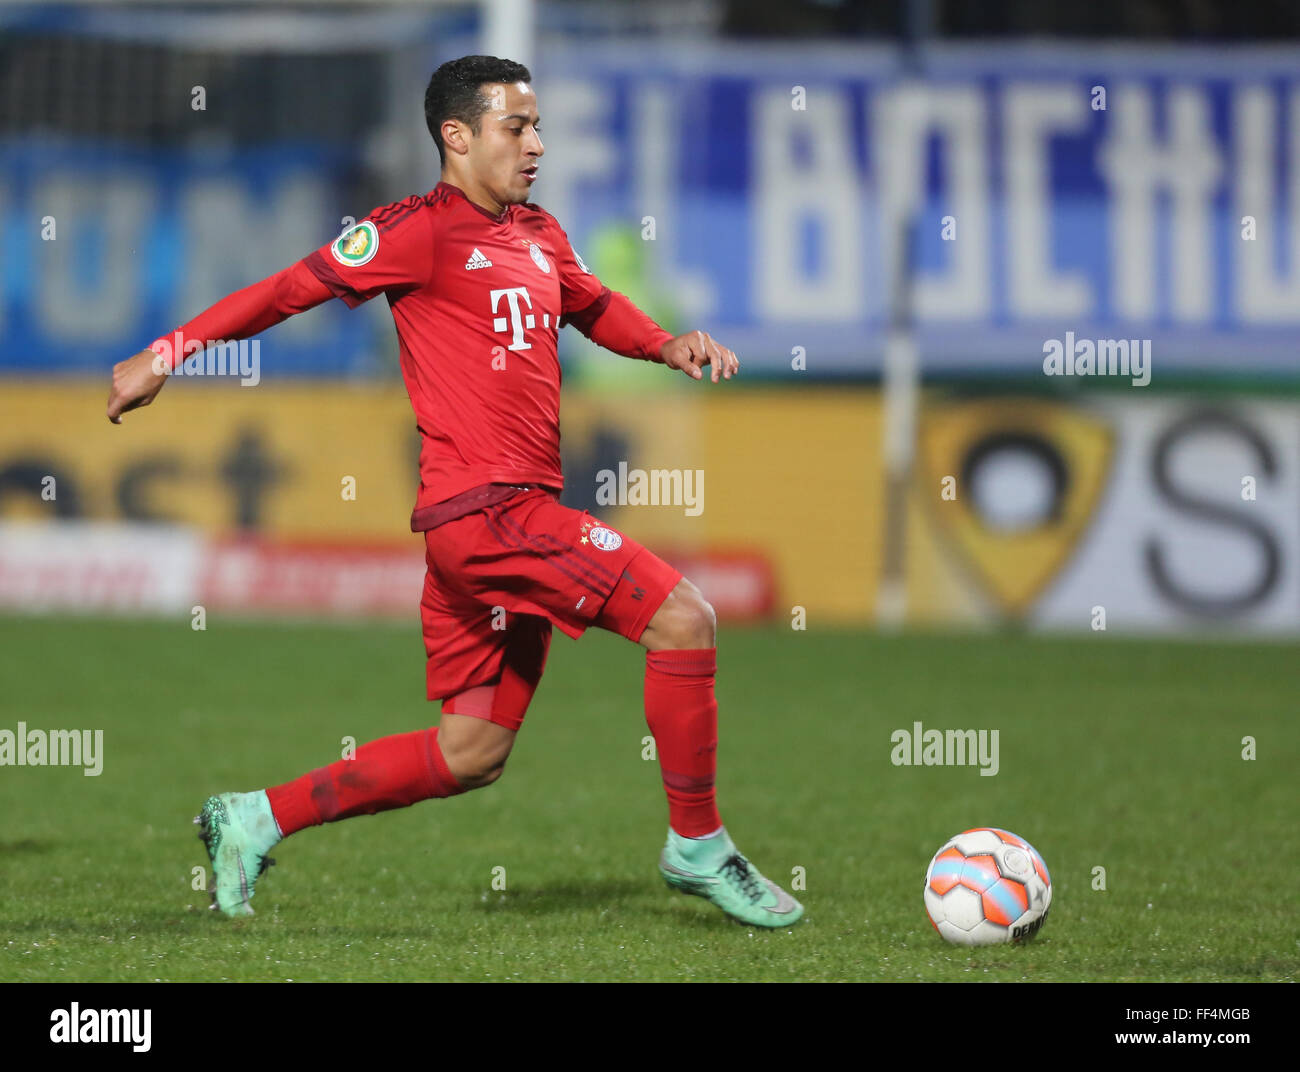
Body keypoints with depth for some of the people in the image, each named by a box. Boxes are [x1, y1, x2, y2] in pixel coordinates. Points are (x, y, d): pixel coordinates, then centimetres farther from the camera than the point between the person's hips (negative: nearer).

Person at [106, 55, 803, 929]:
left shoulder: (539, 236, 18)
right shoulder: (424, 231, -7)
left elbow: (595, 307, 35)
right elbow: (291, 290, -5)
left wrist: (669, 345, 15)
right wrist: (169, 353, -7)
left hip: (520, 514, 9)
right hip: (482, 509, -9)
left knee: (472, 756, 12)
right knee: (681, 616, -14)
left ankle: (257, 820, 20)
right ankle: (698, 847, -2)